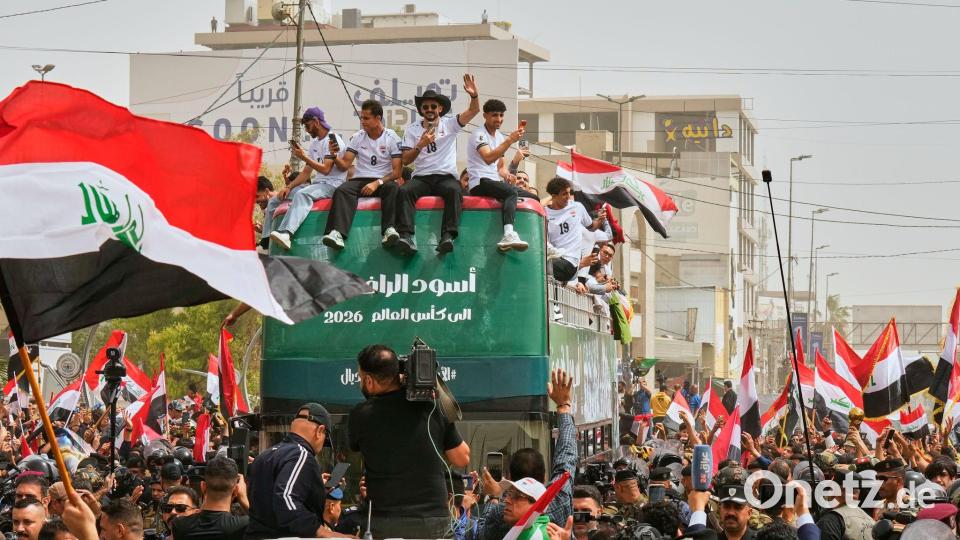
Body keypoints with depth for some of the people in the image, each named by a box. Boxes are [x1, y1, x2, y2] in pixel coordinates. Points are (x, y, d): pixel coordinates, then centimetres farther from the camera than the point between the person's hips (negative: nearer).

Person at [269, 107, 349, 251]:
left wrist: (304, 157, -17)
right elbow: (306, 172, 18)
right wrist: (289, 187, 4)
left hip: (332, 185, -10)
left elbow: (325, 169, -18)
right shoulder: (315, 143, 20)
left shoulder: (332, 140, -8)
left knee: (302, 194, -39)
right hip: (317, 183, 10)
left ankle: (285, 233, -60)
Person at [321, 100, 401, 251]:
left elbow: (397, 171, -5)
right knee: (342, 191, -29)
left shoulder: (392, 138, 1)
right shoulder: (357, 138, 10)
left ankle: (389, 230, -52)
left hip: (383, 181, -2)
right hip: (360, 180, 2)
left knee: (392, 187, -37)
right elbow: (345, 164, 7)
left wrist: (377, 183, -17)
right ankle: (337, 233, -51)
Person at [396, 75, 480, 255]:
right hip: (421, 178, 1)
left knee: (454, 191, -36)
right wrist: (421, 144, -10)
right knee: (404, 191, -31)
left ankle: (447, 237, -46)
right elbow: (406, 160, 6)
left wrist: (474, 95, -23)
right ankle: (406, 236, -45)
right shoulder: (412, 130, 13)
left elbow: (473, 111, -2)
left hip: (446, 176, -1)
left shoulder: (449, 124, 11)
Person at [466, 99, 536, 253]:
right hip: (480, 183, -9)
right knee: (511, 192, -35)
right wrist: (509, 141, -32)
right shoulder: (479, 134, -8)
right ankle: (509, 235, -54)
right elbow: (488, 158, -26)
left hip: (495, 183, 9)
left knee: (533, 198, 2)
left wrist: (506, 174, 3)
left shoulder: (500, 137, 19)